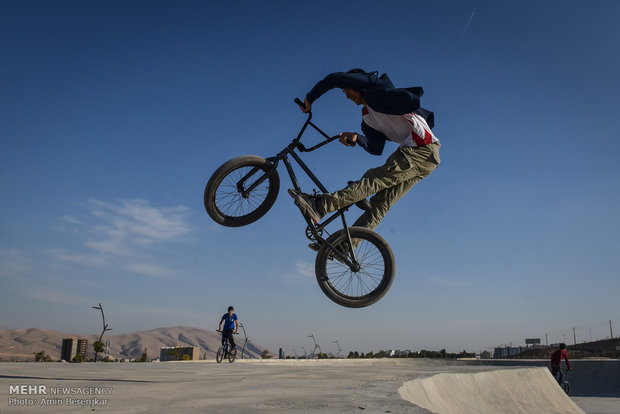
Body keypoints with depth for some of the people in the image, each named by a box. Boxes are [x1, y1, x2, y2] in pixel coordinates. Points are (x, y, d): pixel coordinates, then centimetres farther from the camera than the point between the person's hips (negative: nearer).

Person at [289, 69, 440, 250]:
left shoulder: (377, 87, 3)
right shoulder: (368, 117, 23)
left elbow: (335, 78, -5)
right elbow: (376, 148, 11)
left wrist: (310, 98, 4)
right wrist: (356, 138, -7)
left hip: (423, 150, -9)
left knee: (374, 180, -21)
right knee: (381, 203, 0)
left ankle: (320, 205, -32)